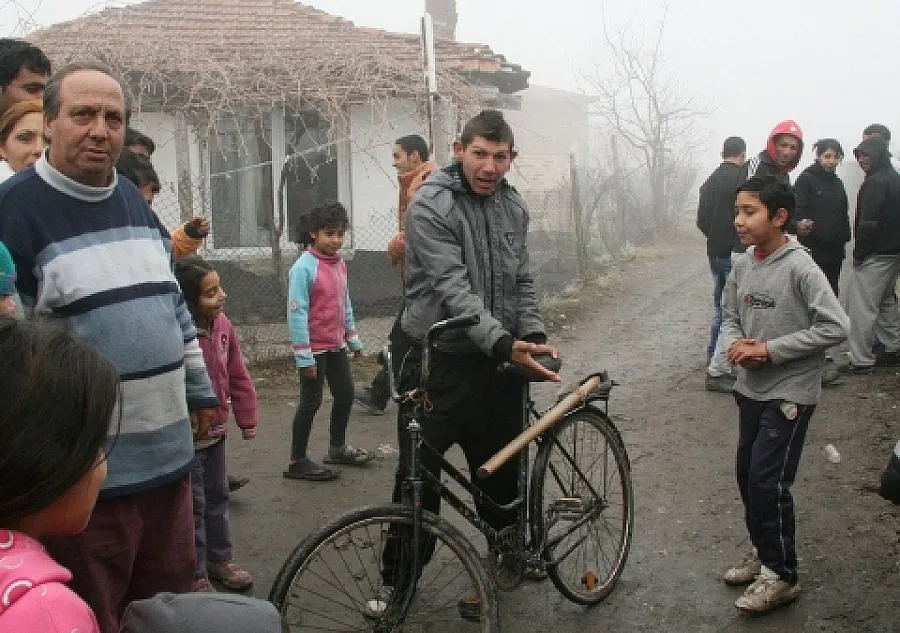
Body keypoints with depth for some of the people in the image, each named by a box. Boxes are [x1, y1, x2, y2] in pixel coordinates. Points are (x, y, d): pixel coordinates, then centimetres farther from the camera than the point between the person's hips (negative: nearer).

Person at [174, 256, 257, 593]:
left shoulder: (222, 325, -3)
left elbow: (238, 375, 5)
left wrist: (248, 419, 10)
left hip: (215, 432, 7)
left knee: (218, 496, 21)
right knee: (193, 506, 7)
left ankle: (220, 558, 39)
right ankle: (195, 575, 24)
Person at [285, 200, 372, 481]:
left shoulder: (339, 263, 6)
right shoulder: (304, 267, -17)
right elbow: (297, 313, -19)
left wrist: (353, 339, 17)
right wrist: (304, 357, -20)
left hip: (336, 345, 8)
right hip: (315, 348, -8)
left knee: (345, 394, 16)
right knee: (311, 402, 0)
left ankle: (338, 448, 35)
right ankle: (297, 461, 14)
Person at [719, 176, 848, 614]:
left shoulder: (800, 267, -18)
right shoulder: (742, 265, 1)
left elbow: (835, 326, -21)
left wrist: (770, 350, -20)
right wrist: (735, 343, -11)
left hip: (789, 392, -7)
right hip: (750, 388, 7)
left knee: (769, 481, -5)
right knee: (747, 475, 14)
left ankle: (782, 575, 11)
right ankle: (764, 554, 33)